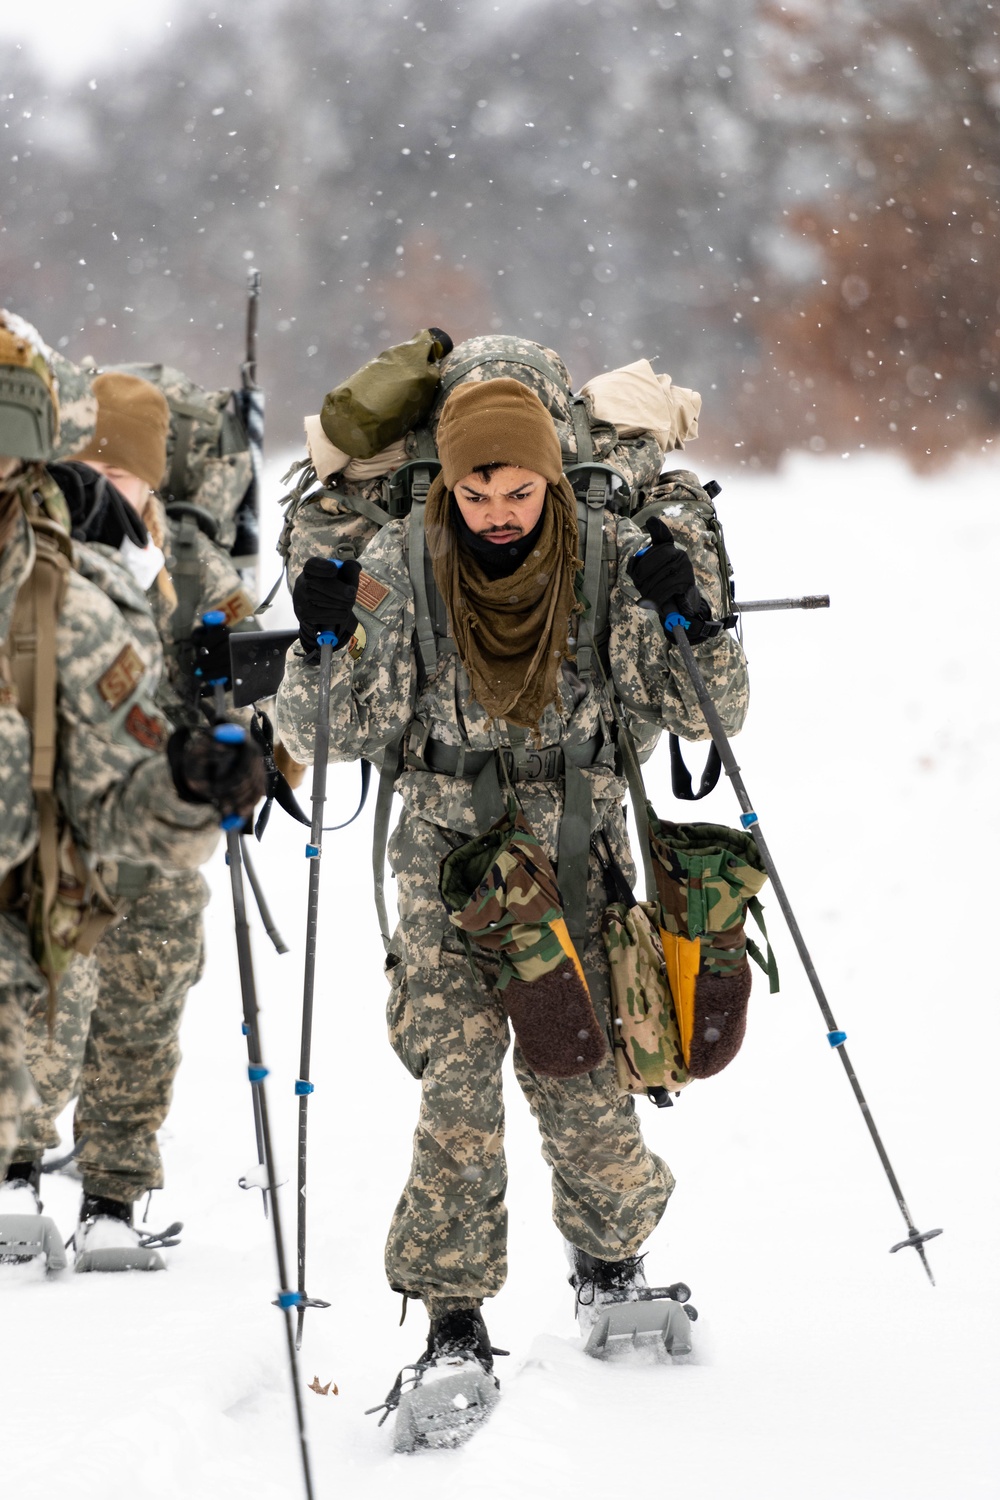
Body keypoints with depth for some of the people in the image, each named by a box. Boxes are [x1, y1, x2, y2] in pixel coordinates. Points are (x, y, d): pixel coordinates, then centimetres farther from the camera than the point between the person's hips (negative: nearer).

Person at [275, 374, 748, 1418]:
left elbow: (708, 715, -5)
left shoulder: (615, 562, -7)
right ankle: (454, 1320, -5)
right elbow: (342, 732, -5)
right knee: (458, 1078, -14)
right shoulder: (400, 567, -7)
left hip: (578, 851, 0)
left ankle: (610, 1248, 27)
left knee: (577, 1081, -3)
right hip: (448, 850, 0)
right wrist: (323, 643, -23)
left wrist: (688, 622, -23)